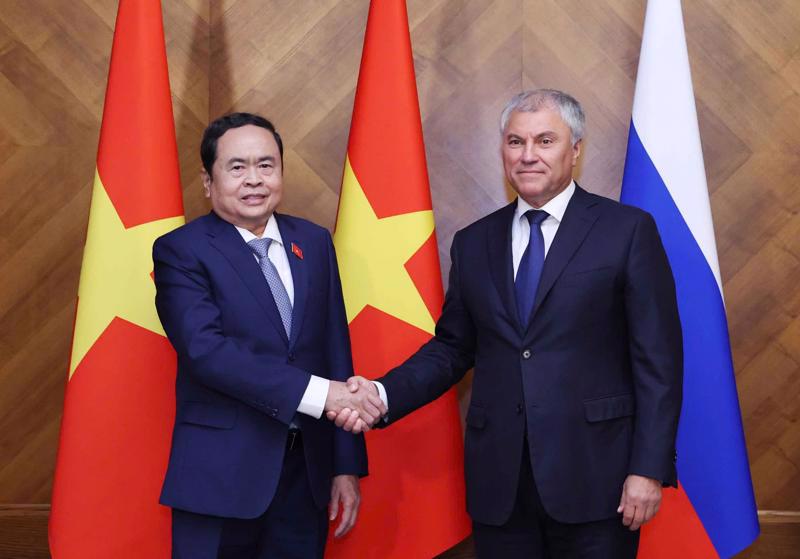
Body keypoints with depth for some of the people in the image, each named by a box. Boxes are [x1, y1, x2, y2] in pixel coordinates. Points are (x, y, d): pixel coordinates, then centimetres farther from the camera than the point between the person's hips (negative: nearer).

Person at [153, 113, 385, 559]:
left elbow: (335, 349, 8)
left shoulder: (314, 242, 8)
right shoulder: (181, 251, -6)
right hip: (221, 476, -4)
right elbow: (205, 349, -20)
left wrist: (347, 465, 6)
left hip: (306, 472, 4)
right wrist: (317, 392, -26)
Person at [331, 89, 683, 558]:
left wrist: (649, 469, -9)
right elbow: (452, 347, 12)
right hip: (499, 483, 3)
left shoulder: (628, 230, -2)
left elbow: (658, 359, -4)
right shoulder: (473, 243, 11)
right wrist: (382, 394, -4)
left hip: (593, 477, -3)